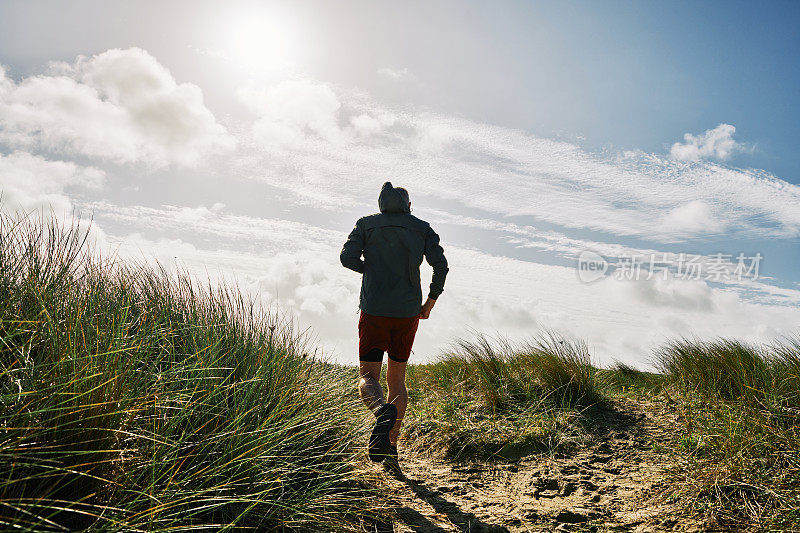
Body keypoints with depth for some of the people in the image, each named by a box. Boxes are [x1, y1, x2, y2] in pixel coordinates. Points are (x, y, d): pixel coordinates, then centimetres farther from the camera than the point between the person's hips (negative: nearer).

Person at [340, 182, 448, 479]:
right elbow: (440, 265, -2)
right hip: (408, 313, 2)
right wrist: (430, 303, 8)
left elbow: (347, 257, -6)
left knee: (368, 378, 3)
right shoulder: (422, 229, 8)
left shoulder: (366, 224, 6)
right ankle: (390, 451, 10)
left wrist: (372, 270, 12)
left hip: (374, 312, -2)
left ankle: (382, 412, -31)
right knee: (397, 379, 15)